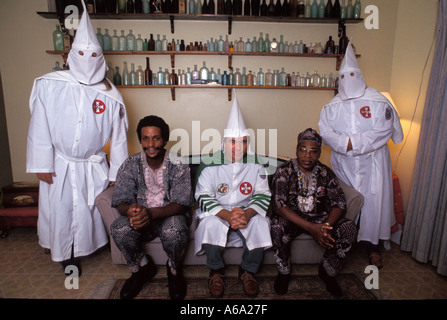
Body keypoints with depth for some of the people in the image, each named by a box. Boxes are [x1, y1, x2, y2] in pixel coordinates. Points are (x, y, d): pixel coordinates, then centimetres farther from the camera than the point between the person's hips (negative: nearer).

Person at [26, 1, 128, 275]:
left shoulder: (110, 96, -5)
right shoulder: (50, 86, -6)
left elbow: (119, 136, -2)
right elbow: (40, 128, -4)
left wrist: (117, 173, 0)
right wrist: (41, 164, -6)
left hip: (94, 167, 0)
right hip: (59, 166, 0)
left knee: (91, 212, 9)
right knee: (59, 213, 8)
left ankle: (84, 251, 37)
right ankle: (65, 256, 34)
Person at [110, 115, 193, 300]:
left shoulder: (179, 165, -11)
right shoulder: (130, 165, -3)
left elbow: (181, 204, -17)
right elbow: (120, 201, -6)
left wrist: (151, 213, -35)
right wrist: (130, 210, -33)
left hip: (170, 215, -2)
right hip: (140, 217, 3)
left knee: (174, 231, -35)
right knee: (118, 229, -27)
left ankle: (174, 270, 1)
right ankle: (142, 268, 4)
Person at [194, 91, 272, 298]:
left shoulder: (256, 166, 1)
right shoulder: (209, 166, -5)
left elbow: (263, 196, -4)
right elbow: (204, 198, -12)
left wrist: (247, 214, -26)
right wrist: (228, 215, -29)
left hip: (247, 214, 2)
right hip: (217, 214, -1)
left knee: (261, 223, -28)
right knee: (212, 223, -33)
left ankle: (248, 271, -1)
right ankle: (216, 271, -4)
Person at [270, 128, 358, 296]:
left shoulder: (326, 173, 2)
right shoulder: (284, 171, -10)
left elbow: (339, 204, -3)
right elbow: (279, 205, -20)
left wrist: (326, 225, -25)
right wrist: (311, 228, -28)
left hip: (319, 218, 4)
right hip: (291, 218, -3)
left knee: (349, 228, -20)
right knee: (277, 227, -35)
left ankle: (327, 271, 5)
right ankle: (283, 272, -5)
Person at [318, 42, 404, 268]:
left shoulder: (377, 101, -2)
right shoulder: (333, 105, 6)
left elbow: (384, 129, -10)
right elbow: (324, 130, -3)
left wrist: (354, 143, -17)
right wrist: (344, 143, -20)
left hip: (371, 162, -2)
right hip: (344, 163, 2)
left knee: (373, 201, -3)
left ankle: (373, 247, 12)